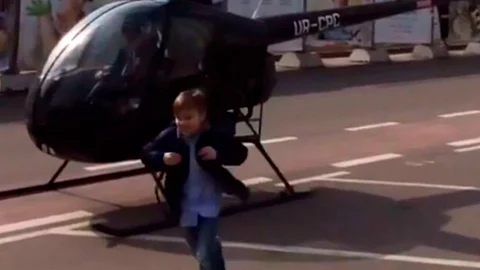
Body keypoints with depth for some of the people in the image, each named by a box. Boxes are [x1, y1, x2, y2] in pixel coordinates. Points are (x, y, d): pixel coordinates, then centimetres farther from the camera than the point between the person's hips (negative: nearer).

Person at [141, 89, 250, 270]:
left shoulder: (214, 136, -14)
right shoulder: (169, 137, -10)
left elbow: (240, 153, -8)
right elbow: (146, 154, -3)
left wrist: (218, 154, -26)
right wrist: (162, 158, -24)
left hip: (208, 203, -4)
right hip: (186, 205, 4)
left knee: (206, 254, -13)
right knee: (199, 251, 22)